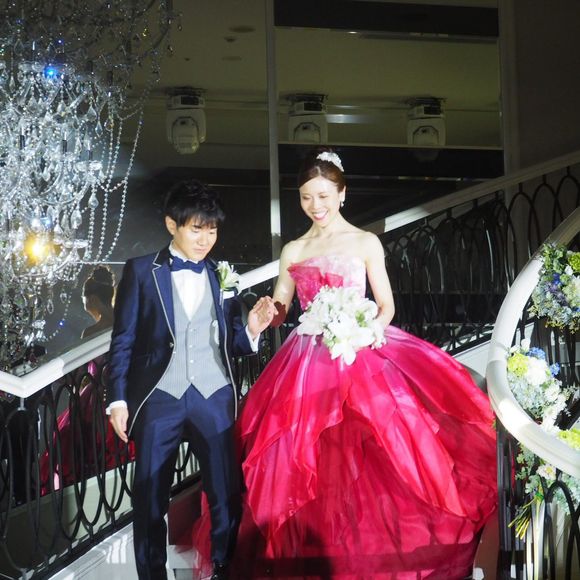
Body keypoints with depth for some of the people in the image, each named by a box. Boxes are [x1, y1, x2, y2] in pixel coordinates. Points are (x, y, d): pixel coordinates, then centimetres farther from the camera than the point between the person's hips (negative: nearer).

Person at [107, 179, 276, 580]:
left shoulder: (223, 278, 10)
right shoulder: (141, 272, 3)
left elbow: (231, 343, 11)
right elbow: (123, 341, 2)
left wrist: (252, 330, -10)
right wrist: (118, 399, -3)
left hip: (214, 399, 2)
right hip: (159, 398, -2)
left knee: (228, 495, 2)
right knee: (150, 499, 7)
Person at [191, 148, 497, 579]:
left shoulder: (366, 243, 4)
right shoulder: (293, 251, 13)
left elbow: (387, 305, 3)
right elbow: (279, 310, 15)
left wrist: (370, 330, -17)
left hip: (360, 357, -3)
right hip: (308, 364, 3)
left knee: (368, 458, -10)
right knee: (306, 463, -3)